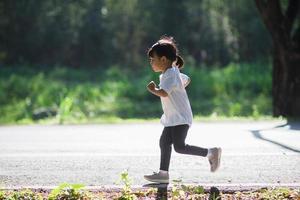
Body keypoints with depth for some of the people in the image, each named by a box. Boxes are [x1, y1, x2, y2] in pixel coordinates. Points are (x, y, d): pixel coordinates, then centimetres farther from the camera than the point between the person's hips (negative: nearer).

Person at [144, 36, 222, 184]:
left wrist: (152, 89, -16)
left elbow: (163, 93, -33)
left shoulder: (170, 75, -18)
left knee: (179, 147, -13)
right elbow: (186, 80, 33)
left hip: (180, 118, -11)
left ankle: (211, 153, -7)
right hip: (172, 118, 11)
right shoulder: (173, 73, 14)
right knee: (164, 142, 9)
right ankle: (163, 173, 12)